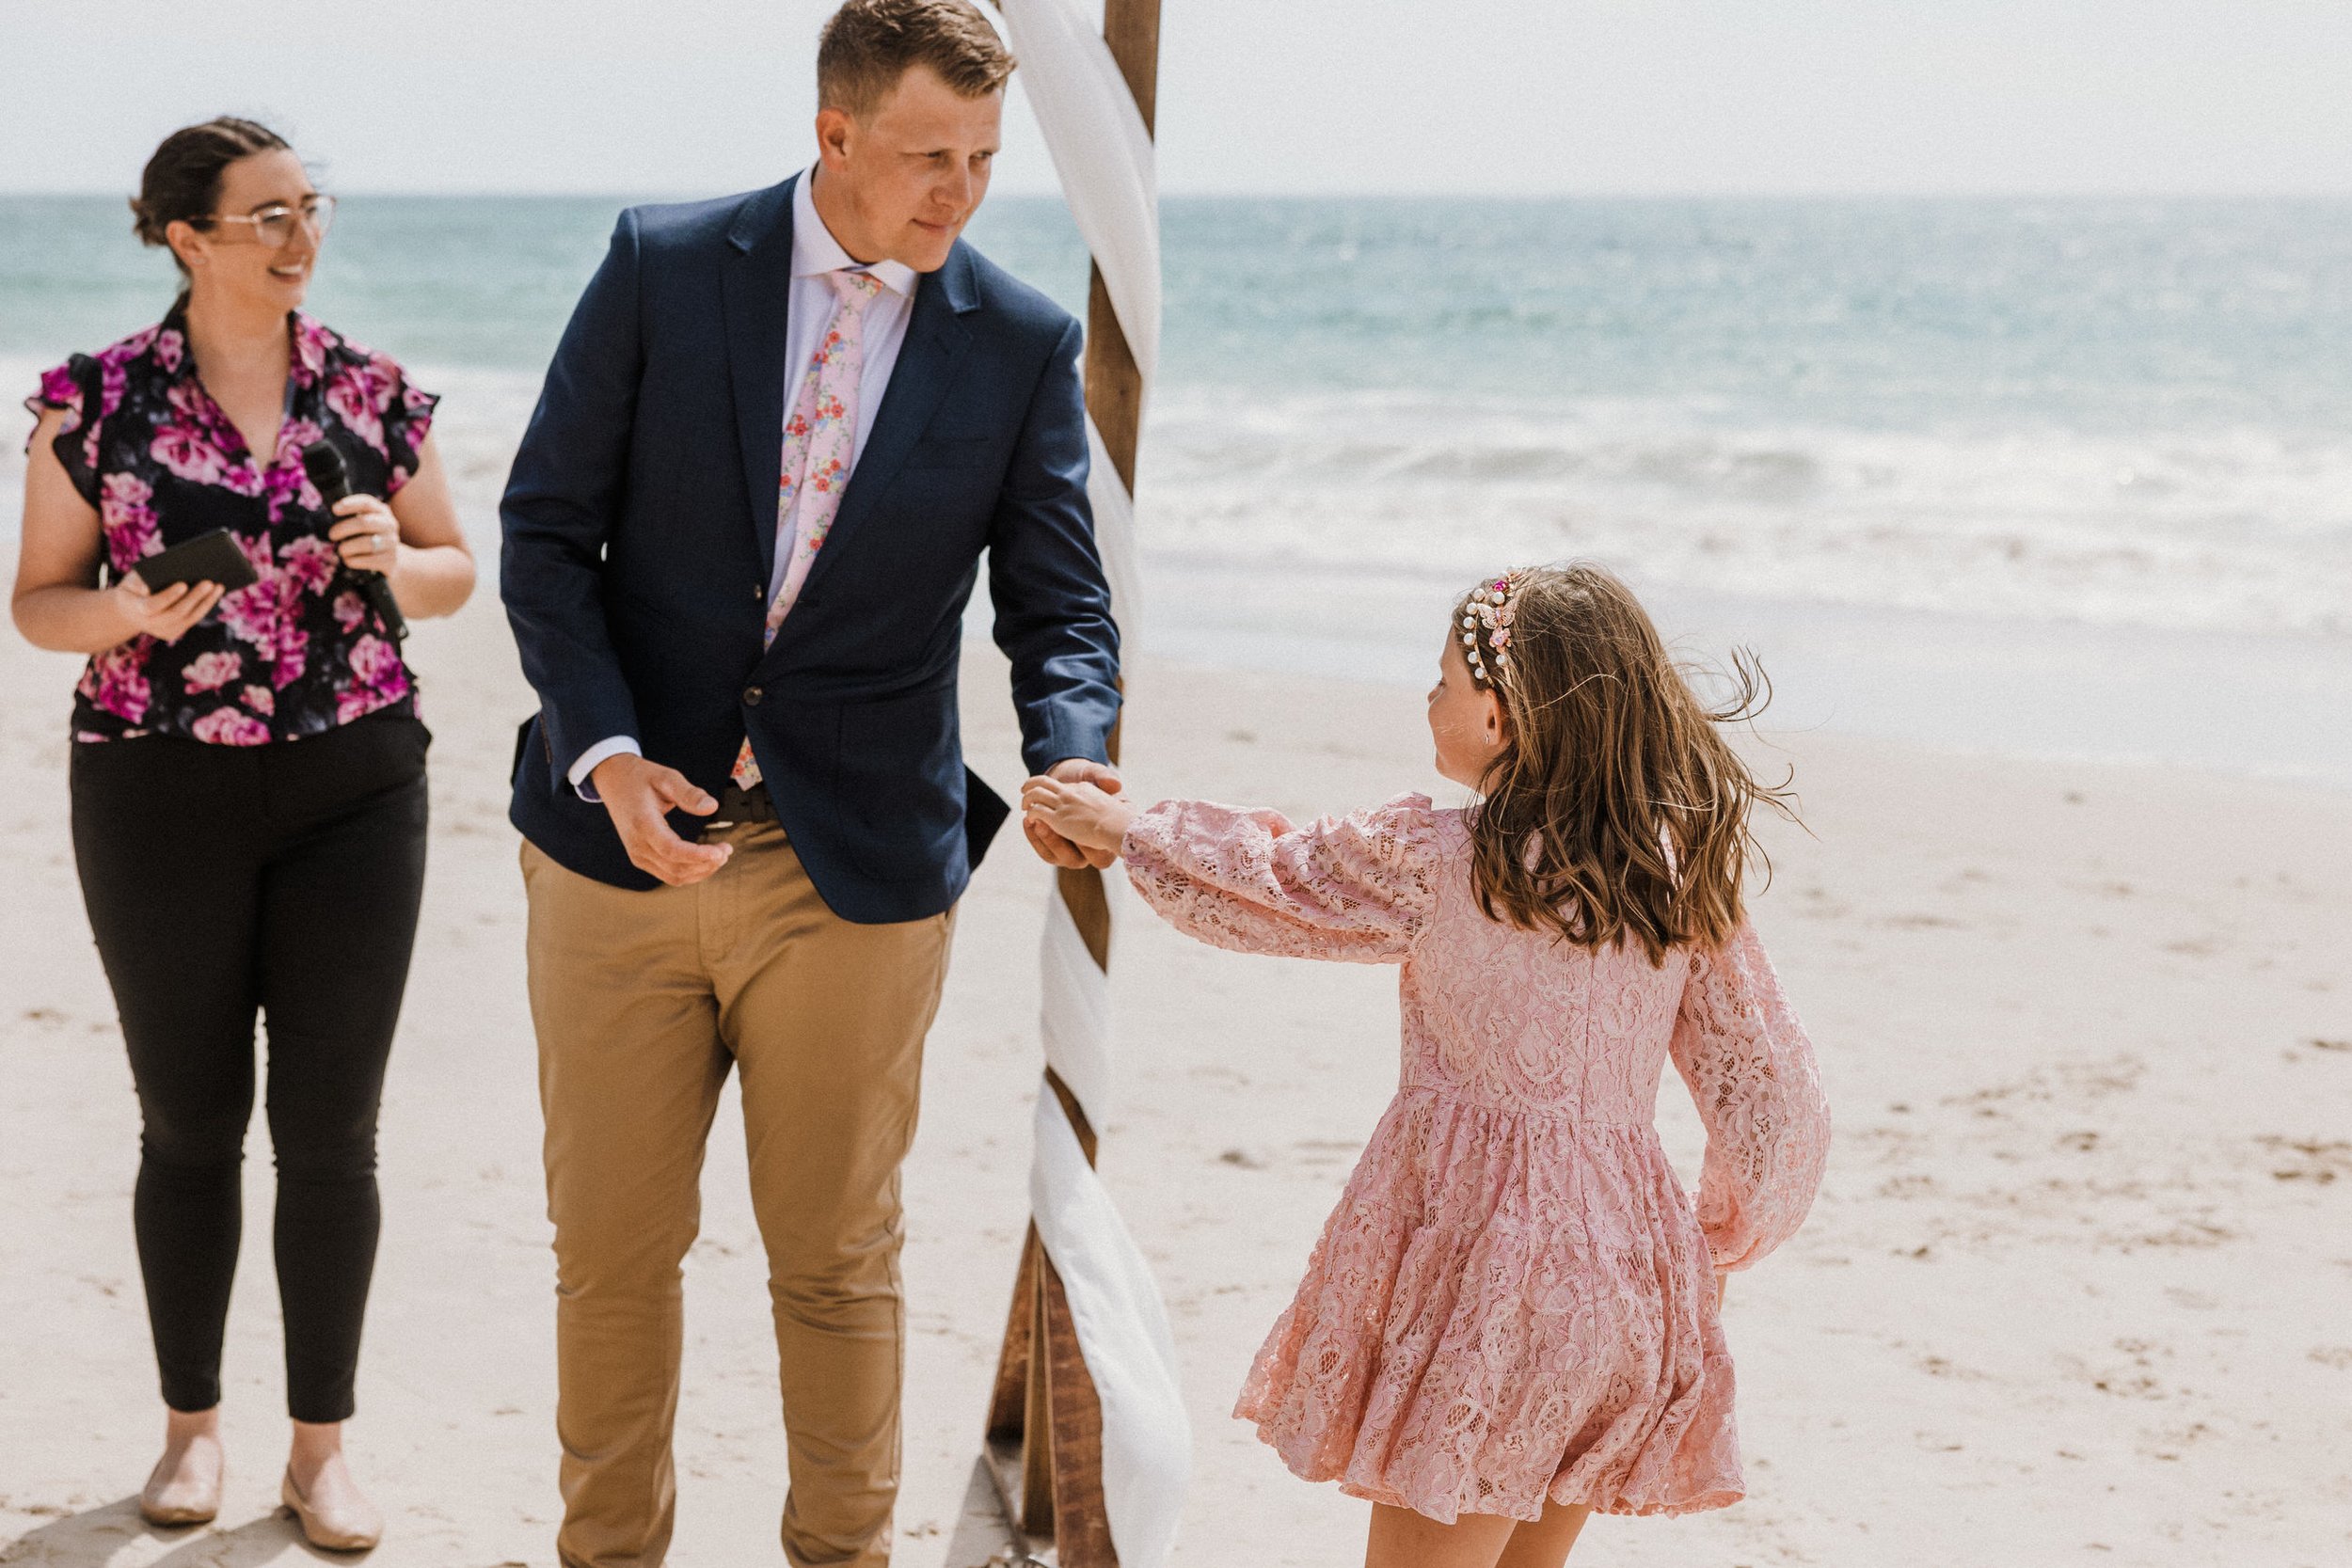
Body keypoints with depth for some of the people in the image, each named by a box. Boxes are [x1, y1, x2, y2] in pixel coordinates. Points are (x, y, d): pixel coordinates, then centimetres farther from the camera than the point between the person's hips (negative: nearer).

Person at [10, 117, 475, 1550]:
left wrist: (396, 559, -10)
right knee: (190, 1122, 8)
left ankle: (323, 1441, 16)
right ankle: (193, 1422, 26)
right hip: (159, 792, -1)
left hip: (353, 788, 1)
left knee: (332, 1128, 3)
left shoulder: (372, 392, 2)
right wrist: (126, 612, -18)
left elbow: (456, 573, 12)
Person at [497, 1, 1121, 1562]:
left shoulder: (1022, 344, -2)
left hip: (856, 869, 0)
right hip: (624, 835, 0)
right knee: (613, 1245, 11)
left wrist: (1072, 759, -22)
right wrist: (607, 754, -16)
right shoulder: (663, 267, -4)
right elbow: (549, 529, -2)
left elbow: (1059, 602, 0)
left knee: (837, 1259, 11)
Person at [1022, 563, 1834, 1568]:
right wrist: (1718, 1247, 22)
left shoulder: (1432, 861, -11)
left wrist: (1119, 826, 21)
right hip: (1626, 1268, 5)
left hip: (1475, 1260, -5)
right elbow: (1771, 1094, 5)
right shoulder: (1686, 880, 1)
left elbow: (1267, 889, 5)